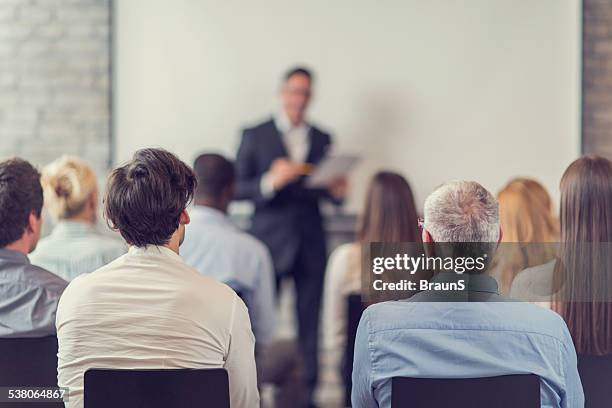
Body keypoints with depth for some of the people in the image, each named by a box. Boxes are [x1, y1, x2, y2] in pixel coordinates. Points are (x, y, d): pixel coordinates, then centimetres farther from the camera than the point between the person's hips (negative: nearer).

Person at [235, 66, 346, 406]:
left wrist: (337, 191, -5)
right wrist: (270, 182, -18)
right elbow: (238, 189, -1)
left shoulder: (323, 140, 13)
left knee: (309, 323, 1)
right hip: (269, 238, -3)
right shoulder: (255, 136, 3)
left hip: (311, 244, 3)